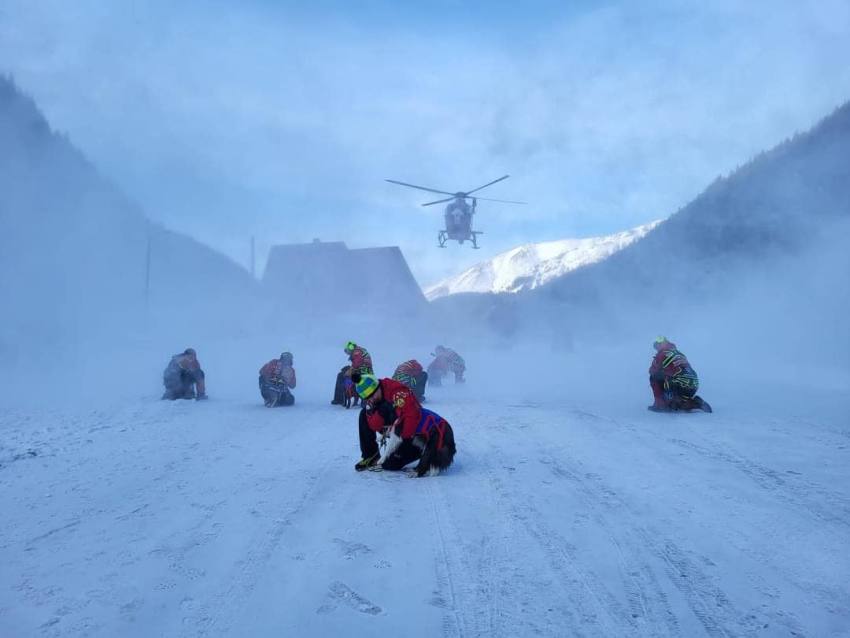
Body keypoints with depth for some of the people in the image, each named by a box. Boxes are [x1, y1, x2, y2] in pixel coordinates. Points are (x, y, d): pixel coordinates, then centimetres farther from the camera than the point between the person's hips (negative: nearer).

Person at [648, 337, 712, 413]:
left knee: (654, 377, 13)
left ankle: (660, 405, 9)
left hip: (680, 387, -7)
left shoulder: (661, 354, 1)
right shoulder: (679, 353, 22)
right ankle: (696, 403, 12)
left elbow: (652, 371, 13)